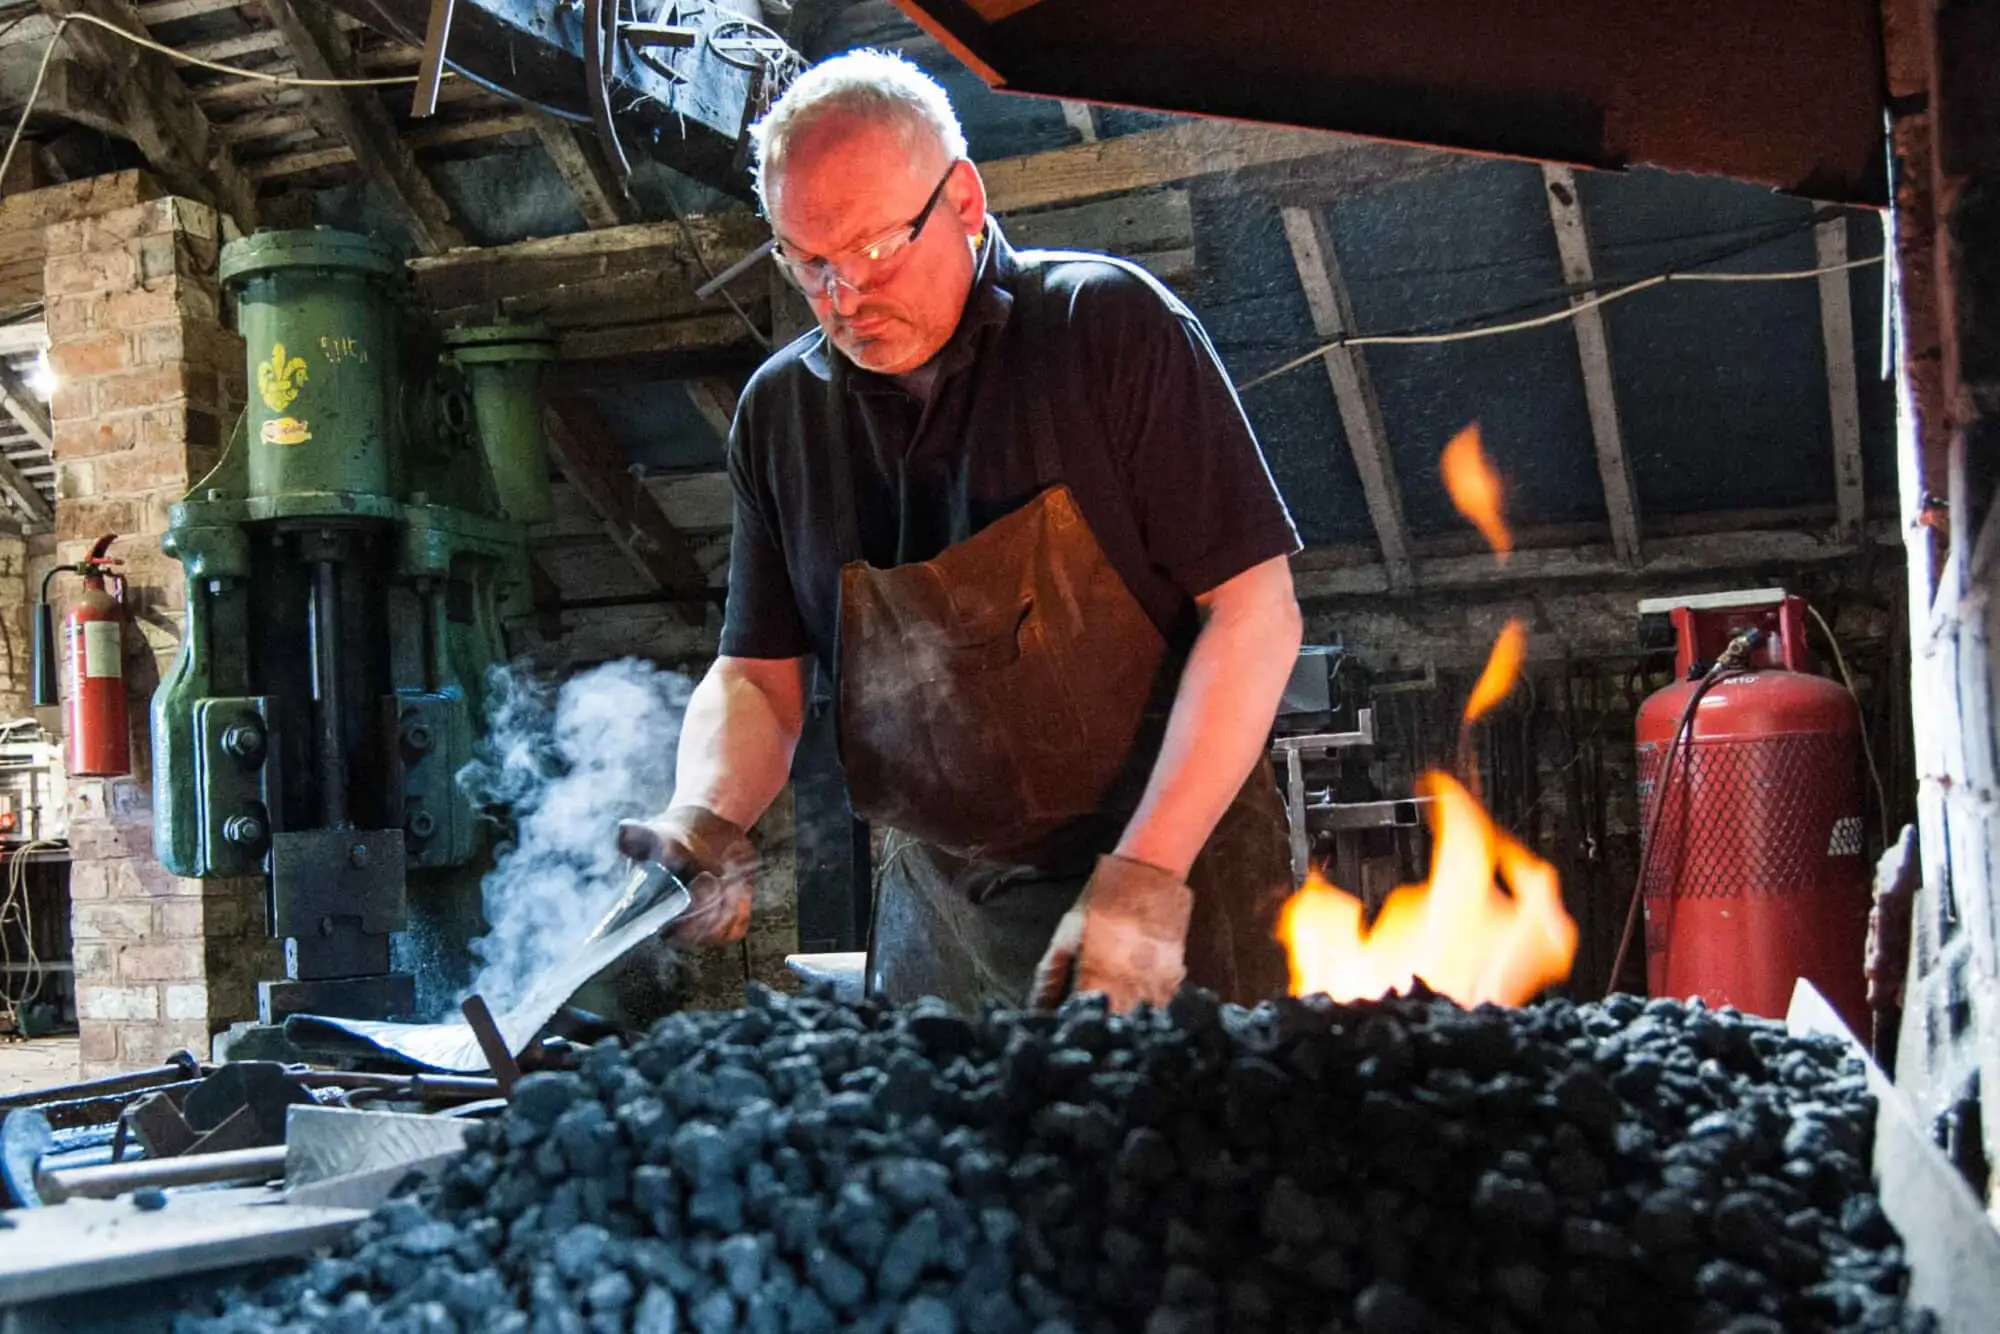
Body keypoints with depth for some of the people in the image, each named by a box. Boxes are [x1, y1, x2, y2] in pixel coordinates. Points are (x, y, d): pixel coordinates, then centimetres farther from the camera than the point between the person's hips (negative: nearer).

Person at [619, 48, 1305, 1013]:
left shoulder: (1111, 326, -10)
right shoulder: (779, 409, 4)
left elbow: (1254, 611, -13)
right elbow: (757, 675, 7)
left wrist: (1144, 878, -21)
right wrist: (705, 817, -15)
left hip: (1178, 869, -3)